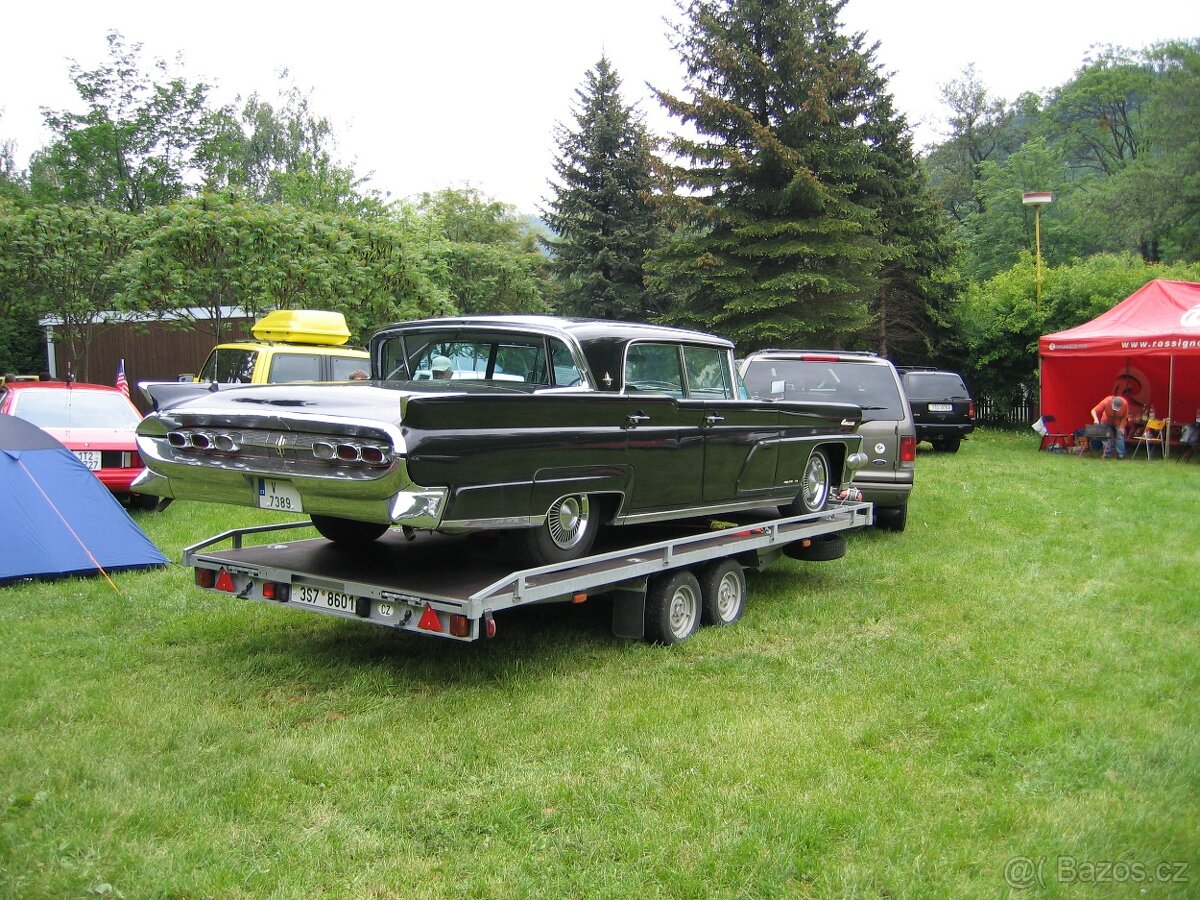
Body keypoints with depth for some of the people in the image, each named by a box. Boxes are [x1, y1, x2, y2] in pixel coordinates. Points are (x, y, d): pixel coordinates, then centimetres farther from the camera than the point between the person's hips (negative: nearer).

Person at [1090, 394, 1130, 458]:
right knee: (1107, 436, -8)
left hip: (1119, 422, 0)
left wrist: (1122, 427, -20)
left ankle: (1121, 454, -1)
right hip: (1107, 421, 0)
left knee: (1120, 436, -6)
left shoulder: (1125, 403, -31)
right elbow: (1093, 411, -33)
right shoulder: (1106, 402, -36)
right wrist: (1096, 419, -49)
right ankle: (1107, 453, -1)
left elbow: (1124, 416, -17)